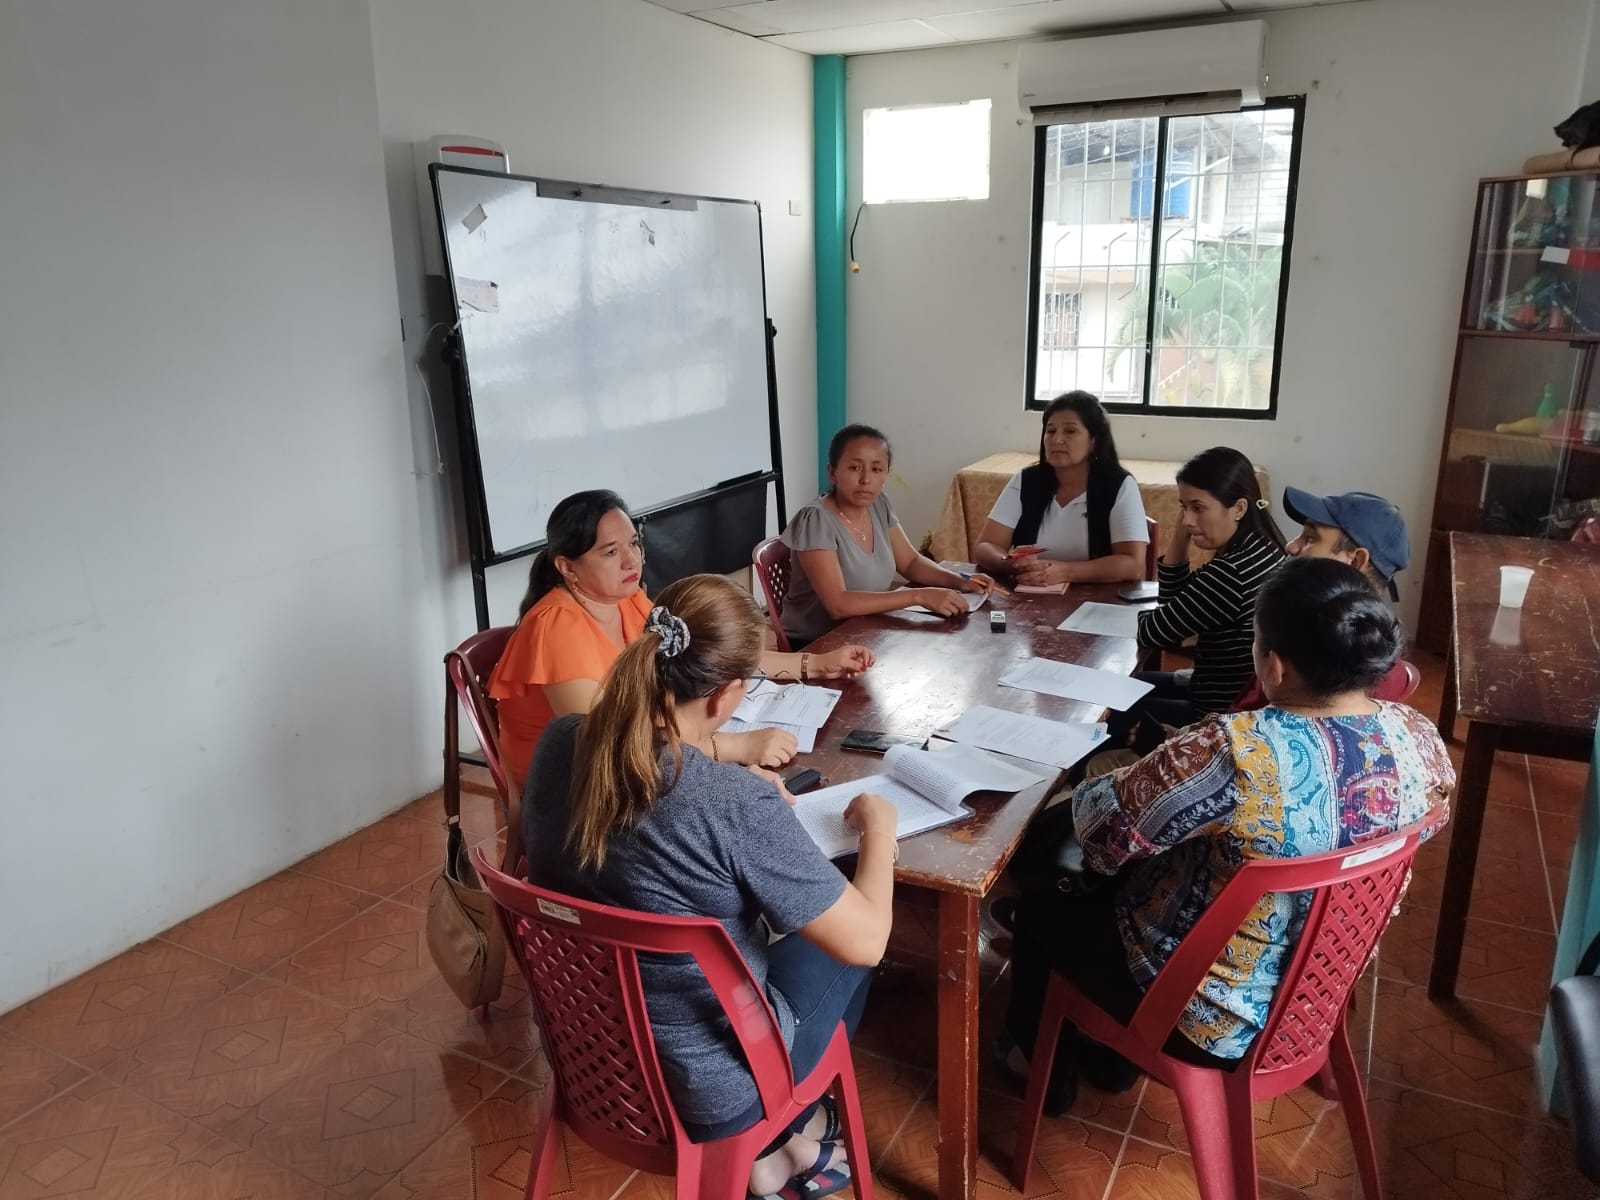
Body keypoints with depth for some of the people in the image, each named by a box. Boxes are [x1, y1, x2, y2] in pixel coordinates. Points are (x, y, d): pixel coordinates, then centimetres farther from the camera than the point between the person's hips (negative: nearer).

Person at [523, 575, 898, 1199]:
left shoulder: (558, 743, -14)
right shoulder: (738, 805, -33)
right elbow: (866, 941, -21)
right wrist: (879, 825, -5)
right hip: (704, 1089, -5)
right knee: (836, 948, 20)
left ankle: (765, 1144, 35)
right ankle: (780, 1144, 37)